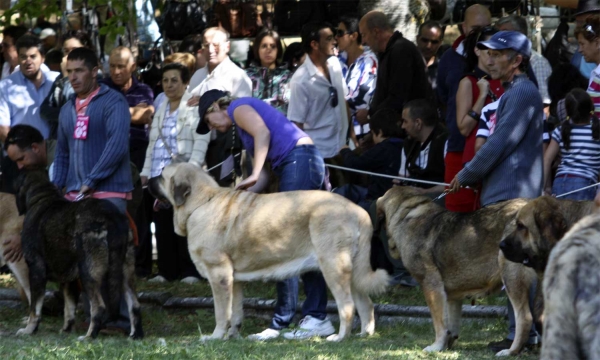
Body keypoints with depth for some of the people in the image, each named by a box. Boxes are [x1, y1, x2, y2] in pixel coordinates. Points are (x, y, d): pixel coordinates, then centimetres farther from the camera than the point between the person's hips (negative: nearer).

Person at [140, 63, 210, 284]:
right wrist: (146, 171, 17)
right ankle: (167, 271, 8)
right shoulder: (161, 110, 21)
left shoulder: (194, 108, 0)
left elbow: (201, 142, -8)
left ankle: (190, 272, -4)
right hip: (159, 174, 6)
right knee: (163, 225, 3)